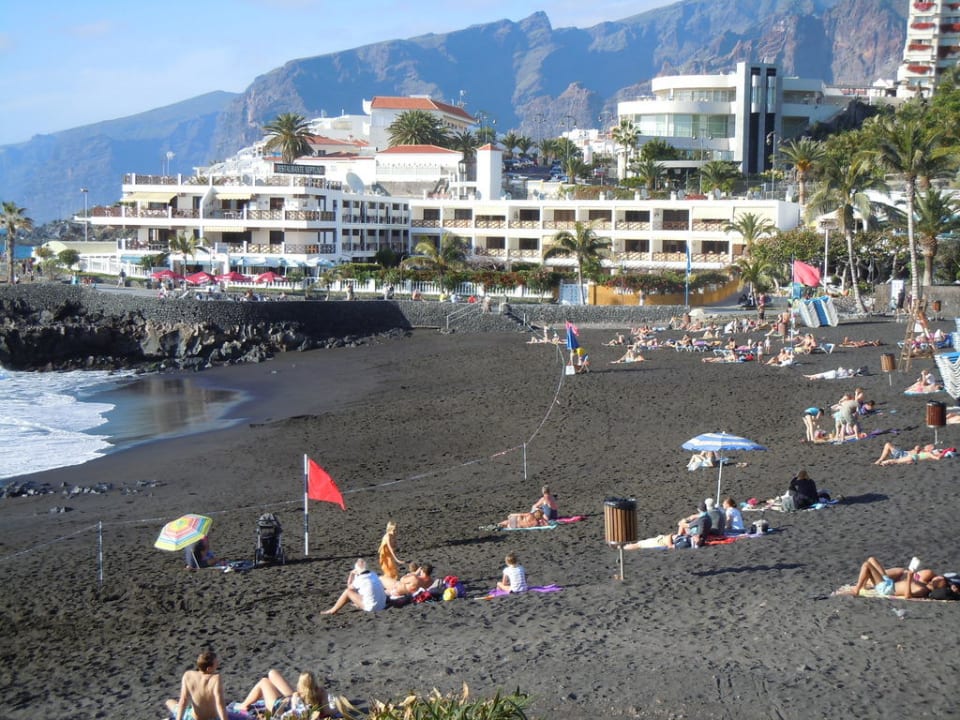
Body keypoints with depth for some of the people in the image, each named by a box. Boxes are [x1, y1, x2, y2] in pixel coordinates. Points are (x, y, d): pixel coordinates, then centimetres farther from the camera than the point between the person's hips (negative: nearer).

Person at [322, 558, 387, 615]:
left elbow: (349, 587, 2)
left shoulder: (360, 579, -14)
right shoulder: (373, 575, 5)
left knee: (348, 591, -2)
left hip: (370, 608, -7)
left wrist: (351, 575, 7)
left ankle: (333, 611, 8)